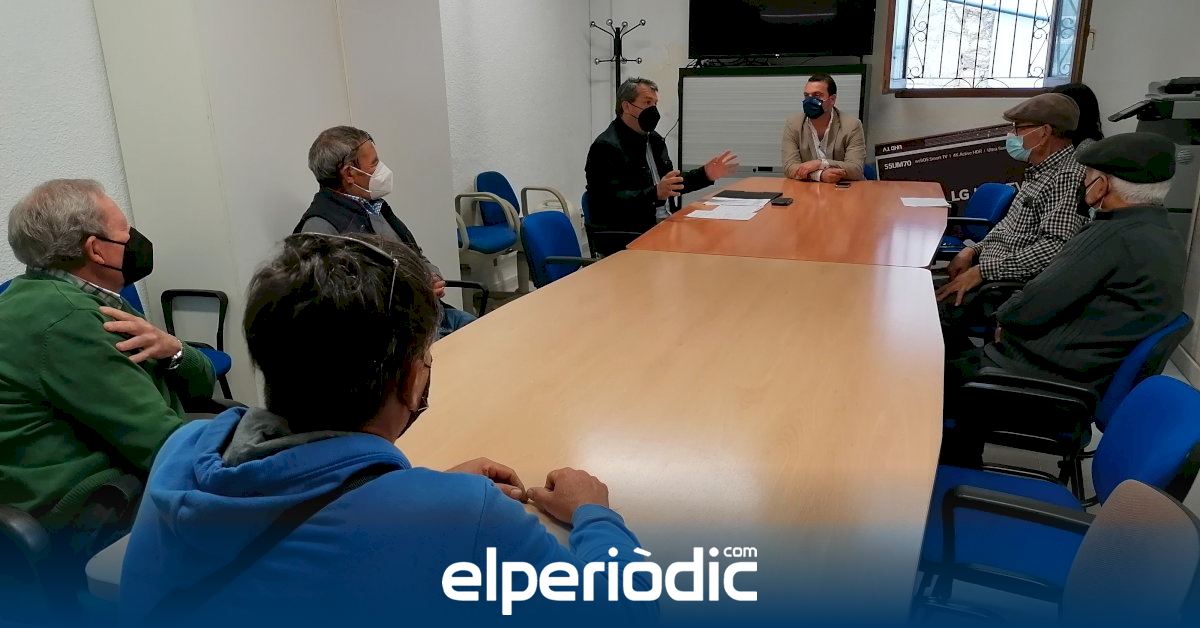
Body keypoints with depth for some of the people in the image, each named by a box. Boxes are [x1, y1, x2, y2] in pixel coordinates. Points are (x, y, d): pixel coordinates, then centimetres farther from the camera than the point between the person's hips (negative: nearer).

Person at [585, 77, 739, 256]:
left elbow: (673, 184, 24)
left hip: (663, 225, 9)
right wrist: (655, 194, -34)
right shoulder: (606, 147, -12)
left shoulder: (654, 139, 16)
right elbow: (612, 201, -22)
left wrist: (706, 174, 10)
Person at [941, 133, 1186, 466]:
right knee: (967, 362, 22)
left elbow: (1028, 309, -22)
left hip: (1041, 383, -10)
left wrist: (1003, 316, -2)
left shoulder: (1113, 238, -23)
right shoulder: (1167, 239, 8)